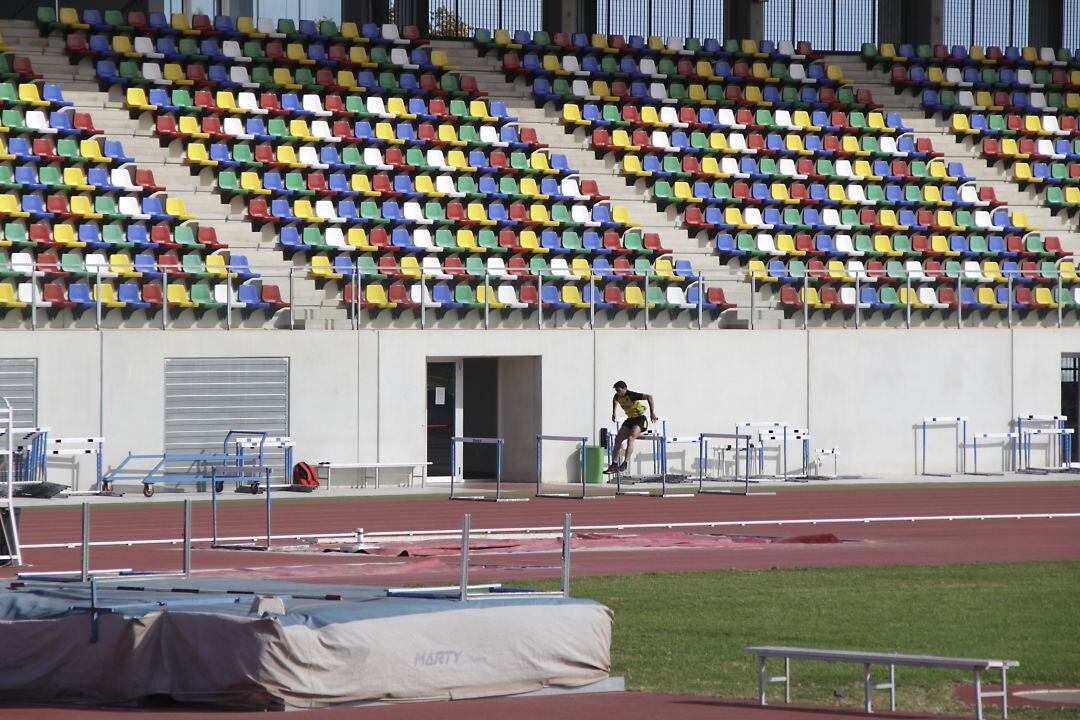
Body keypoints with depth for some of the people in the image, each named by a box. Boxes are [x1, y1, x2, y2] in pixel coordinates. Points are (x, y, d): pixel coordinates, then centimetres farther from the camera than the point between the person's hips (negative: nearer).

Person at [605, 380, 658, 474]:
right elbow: (614, 400, 26)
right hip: (630, 420, 8)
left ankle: (625, 463, -30)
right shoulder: (618, 396, -1)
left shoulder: (632, 395, -24)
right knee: (618, 439, -3)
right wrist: (613, 413, 26)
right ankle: (614, 464, -2)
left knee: (630, 438, -27)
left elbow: (649, 397, -27)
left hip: (640, 419, -8)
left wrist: (652, 413, -29)